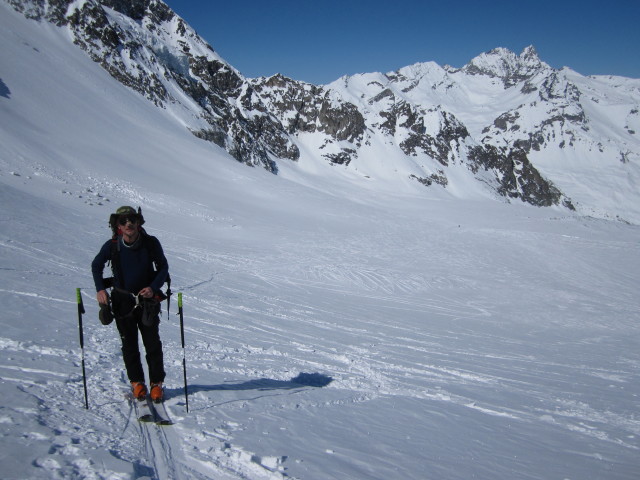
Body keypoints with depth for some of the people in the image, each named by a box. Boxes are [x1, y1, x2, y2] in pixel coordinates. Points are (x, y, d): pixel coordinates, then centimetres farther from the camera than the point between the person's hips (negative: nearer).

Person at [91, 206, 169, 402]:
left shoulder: (151, 243, -13)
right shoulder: (111, 246, -10)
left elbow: (163, 267, -1)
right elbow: (96, 266, 8)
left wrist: (154, 287, -16)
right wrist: (100, 289, -4)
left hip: (147, 300, -1)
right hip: (122, 301, 1)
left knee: (153, 343, 2)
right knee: (129, 344, 8)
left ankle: (157, 383, 15)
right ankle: (136, 382, 22)